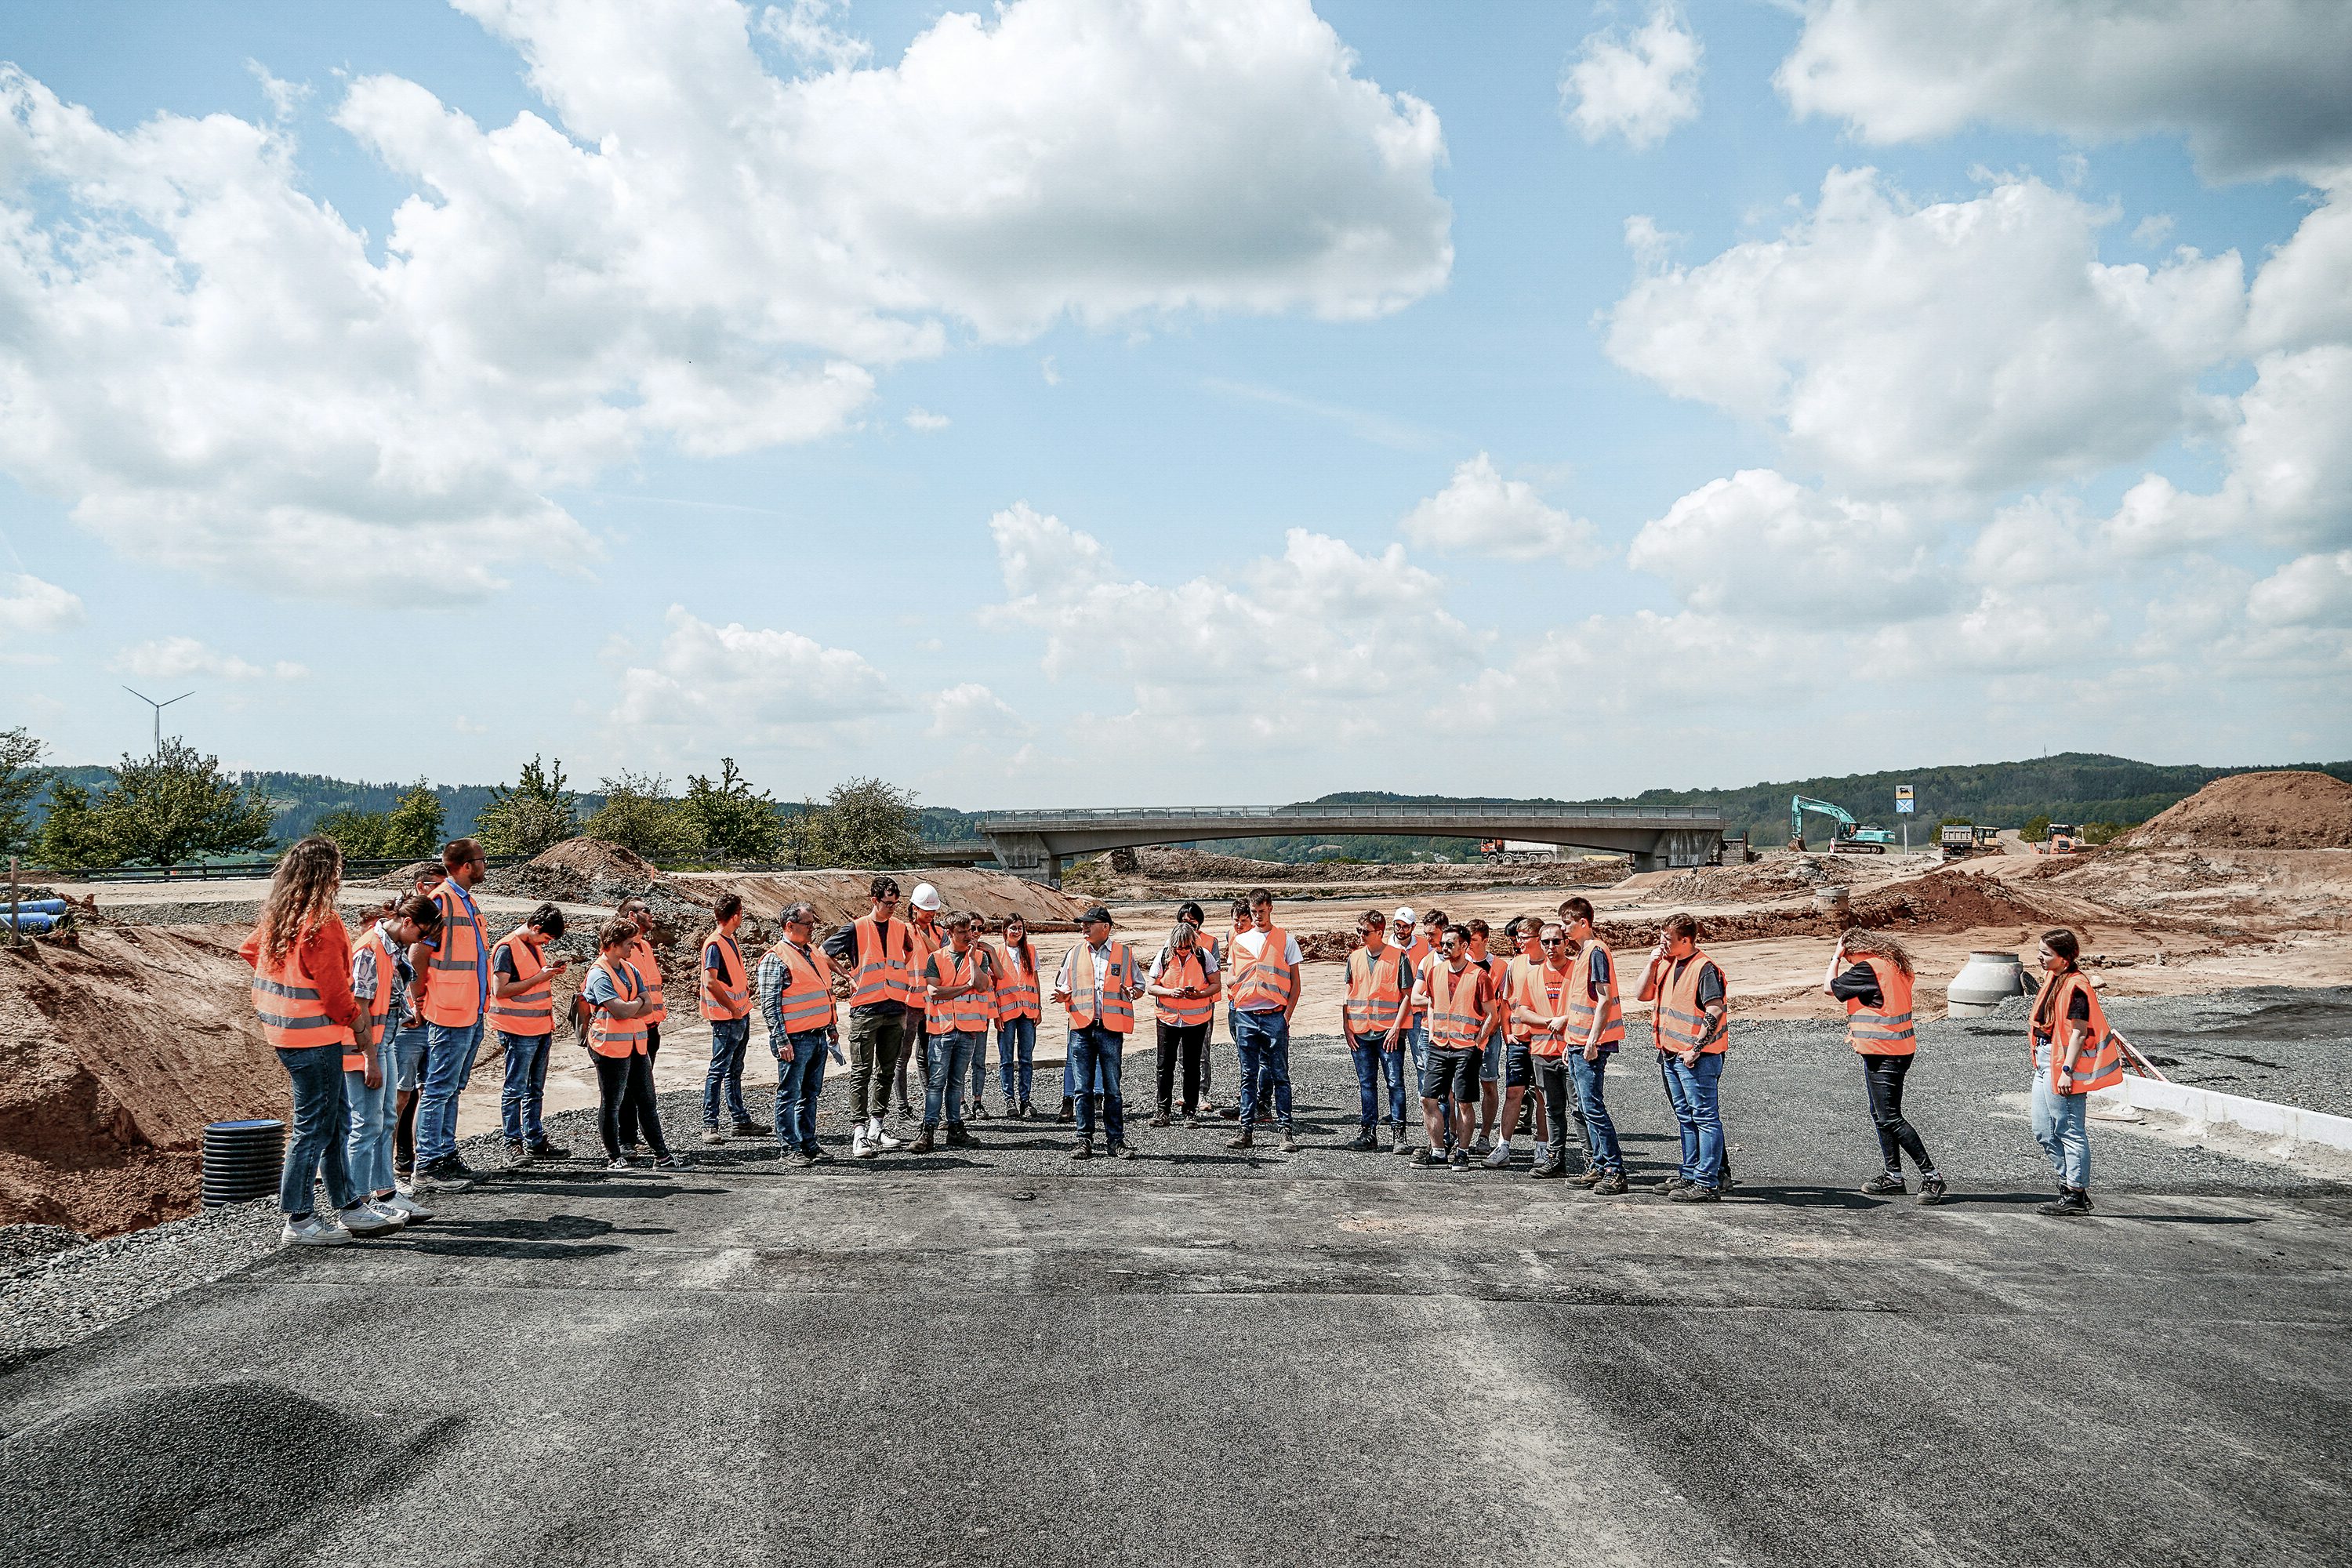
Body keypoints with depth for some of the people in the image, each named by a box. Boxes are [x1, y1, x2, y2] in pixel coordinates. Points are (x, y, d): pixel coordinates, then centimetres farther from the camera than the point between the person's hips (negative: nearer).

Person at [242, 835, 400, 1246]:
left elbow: (249, 950, 24)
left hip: (283, 1031, 9)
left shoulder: (277, 915, 7)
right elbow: (335, 990, -18)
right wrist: (354, 1017, -1)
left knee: (337, 1120, 16)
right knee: (315, 1127, -1)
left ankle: (350, 1208, 23)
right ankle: (300, 1222, 7)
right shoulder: (322, 923, -20)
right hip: (315, 1036, -9)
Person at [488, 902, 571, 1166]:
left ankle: (535, 1142, 20)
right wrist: (540, 977, -21)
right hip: (518, 1031, -9)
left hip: (541, 1029, 9)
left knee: (535, 1090, 14)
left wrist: (551, 971, 6)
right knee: (515, 1090, -2)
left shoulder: (535, 945, 13)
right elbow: (500, 990, -21)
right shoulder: (506, 948, -14)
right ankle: (513, 1145, 2)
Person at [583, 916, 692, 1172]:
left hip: (636, 1043, 8)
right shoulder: (599, 975, -14)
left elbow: (648, 1006, 3)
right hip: (611, 1047, -8)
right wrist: (638, 1002, -4)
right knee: (611, 1103, 4)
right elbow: (622, 1011, -23)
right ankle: (614, 1157, 14)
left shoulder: (630, 969, 11)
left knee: (647, 1101, 10)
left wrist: (626, 1010, -14)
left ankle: (662, 1156, 14)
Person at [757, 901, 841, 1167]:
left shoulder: (814, 954, 16)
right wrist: (782, 1041, -18)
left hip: (818, 1037, 8)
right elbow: (769, 1005, -13)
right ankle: (789, 1147, 5)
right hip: (795, 1039, -8)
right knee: (790, 1094, -1)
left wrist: (831, 1029, 21)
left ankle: (808, 1143, 19)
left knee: (811, 1093, 12)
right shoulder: (775, 958, -9)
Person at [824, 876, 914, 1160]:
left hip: (895, 1009, 5)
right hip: (865, 1009, -5)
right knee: (861, 1072, -5)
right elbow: (823, 953, 3)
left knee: (886, 1071, 10)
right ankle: (859, 1133, -6)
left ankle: (875, 1128, 19)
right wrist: (849, 975, -2)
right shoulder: (856, 928, -3)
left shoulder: (901, 929, 9)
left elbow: (910, 957, 27)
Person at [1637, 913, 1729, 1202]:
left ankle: (1707, 1184, -6)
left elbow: (1715, 1011, -21)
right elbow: (1644, 995, 15)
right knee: (1686, 1117, 17)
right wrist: (1652, 964, 1)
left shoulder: (1704, 968, -15)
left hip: (1697, 1057, -10)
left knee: (1705, 1118, -6)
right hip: (1670, 1054, 10)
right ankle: (1690, 1174, 27)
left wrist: (1695, 1049, -20)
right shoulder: (1667, 964, 11)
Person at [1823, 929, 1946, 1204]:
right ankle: (1893, 1174, 23)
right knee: (1881, 1115, 18)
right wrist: (1858, 1030, 21)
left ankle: (1930, 1175, -9)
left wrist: (1836, 956, 3)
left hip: (1883, 1052, -10)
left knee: (1890, 1119, -8)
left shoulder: (1868, 967, -16)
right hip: (1900, 1049, 10)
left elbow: (1829, 987, -7)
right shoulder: (1893, 965, 12)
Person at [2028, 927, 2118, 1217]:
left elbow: (2079, 1031, -19)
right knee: (2044, 1132, 14)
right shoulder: (2052, 978, 13)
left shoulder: (2075, 986, -16)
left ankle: (2076, 1197, 4)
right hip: (2045, 1061, 10)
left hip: (2062, 1062, -10)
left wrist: (2067, 1071, -22)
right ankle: (2068, 1189, 23)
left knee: (2069, 1131, -3)